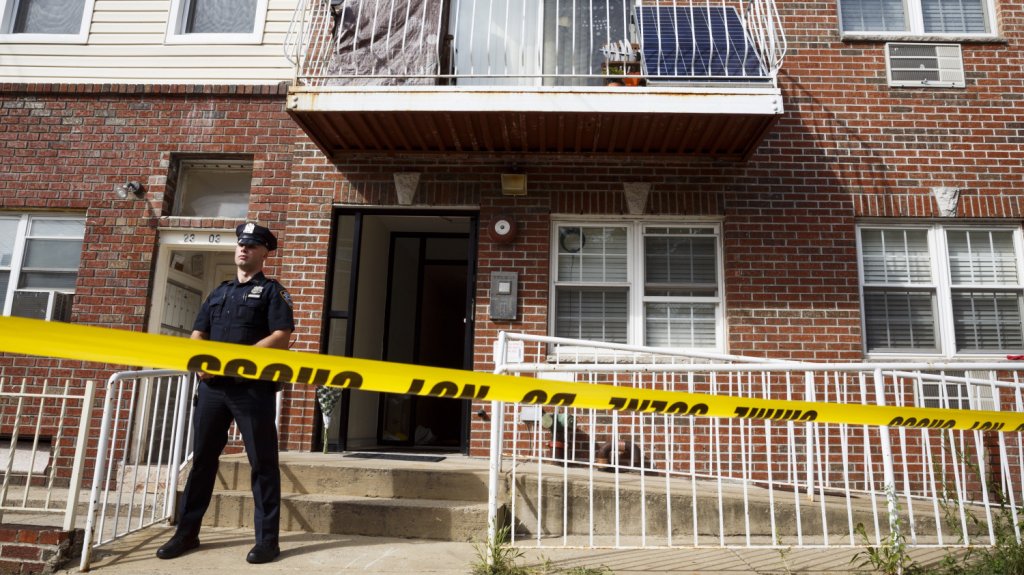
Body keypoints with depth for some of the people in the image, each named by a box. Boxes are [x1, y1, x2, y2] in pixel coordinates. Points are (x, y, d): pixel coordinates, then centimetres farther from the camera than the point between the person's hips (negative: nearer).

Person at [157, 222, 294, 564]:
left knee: (262, 462, -1)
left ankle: (267, 539, 5)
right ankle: (187, 532, 24)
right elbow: (197, 335, 17)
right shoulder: (219, 292, 20)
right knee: (202, 458, 12)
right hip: (212, 385, 6)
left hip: (253, 388, -6)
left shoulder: (272, 291, 2)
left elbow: (281, 337, -10)